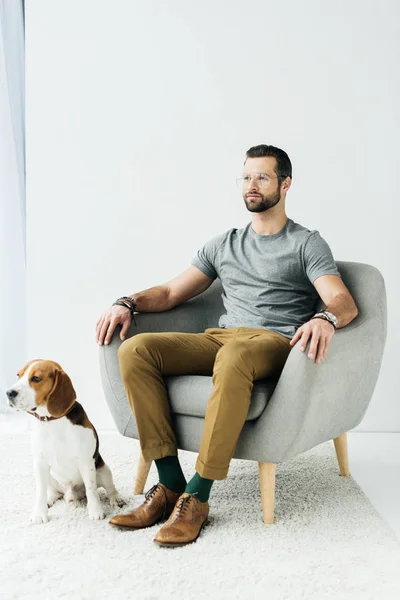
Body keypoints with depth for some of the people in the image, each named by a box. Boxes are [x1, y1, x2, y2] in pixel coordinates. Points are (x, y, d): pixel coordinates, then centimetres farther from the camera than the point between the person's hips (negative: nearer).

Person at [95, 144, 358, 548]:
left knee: (233, 356, -42)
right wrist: (128, 303, 2)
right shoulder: (223, 244, 25)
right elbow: (172, 292, 22)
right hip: (219, 338, 5)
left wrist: (326, 319, -30)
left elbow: (345, 303, -5)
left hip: (274, 343, -5)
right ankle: (170, 483, -22)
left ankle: (197, 496, -32)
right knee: (135, 349, -21)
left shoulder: (306, 243, 10)